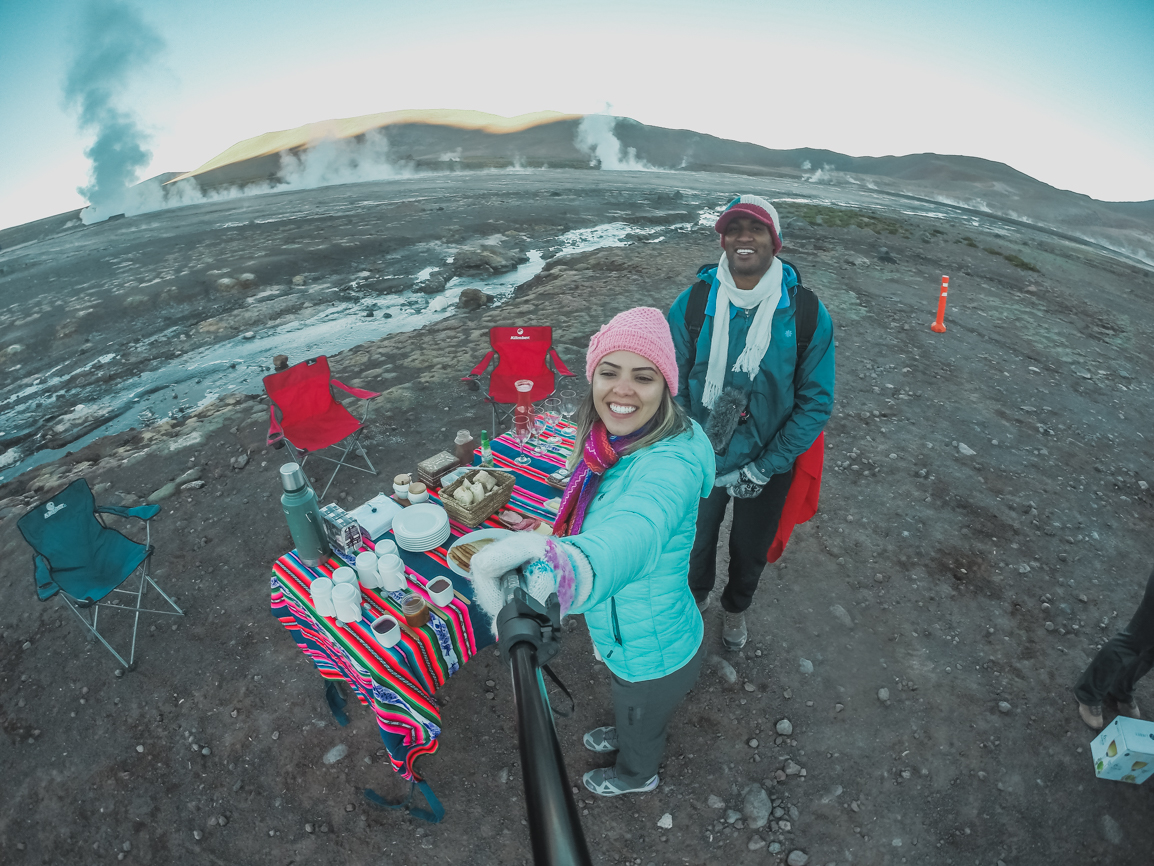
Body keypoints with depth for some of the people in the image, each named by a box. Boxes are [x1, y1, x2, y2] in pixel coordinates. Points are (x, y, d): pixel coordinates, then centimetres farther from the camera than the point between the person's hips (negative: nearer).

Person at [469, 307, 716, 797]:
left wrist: (558, 564, -83)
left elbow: (635, 533, -64)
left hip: (654, 657, -6)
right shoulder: (608, 442, -14)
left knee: (642, 723, 30)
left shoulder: (671, 464, -42)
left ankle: (636, 775, 65)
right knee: (628, 706, 39)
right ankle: (623, 736, 73)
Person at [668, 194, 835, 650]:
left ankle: (736, 609, 56)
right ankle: (696, 595, 57)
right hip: (700, 462, 0)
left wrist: (765, 468, -14)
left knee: (750, 550, 23)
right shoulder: (692, 304, -13)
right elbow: (675, 386, -8)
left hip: (766, 465, 0)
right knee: (696, 540, 23)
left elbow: (815, 401, -10)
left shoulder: (808, 315, -14)